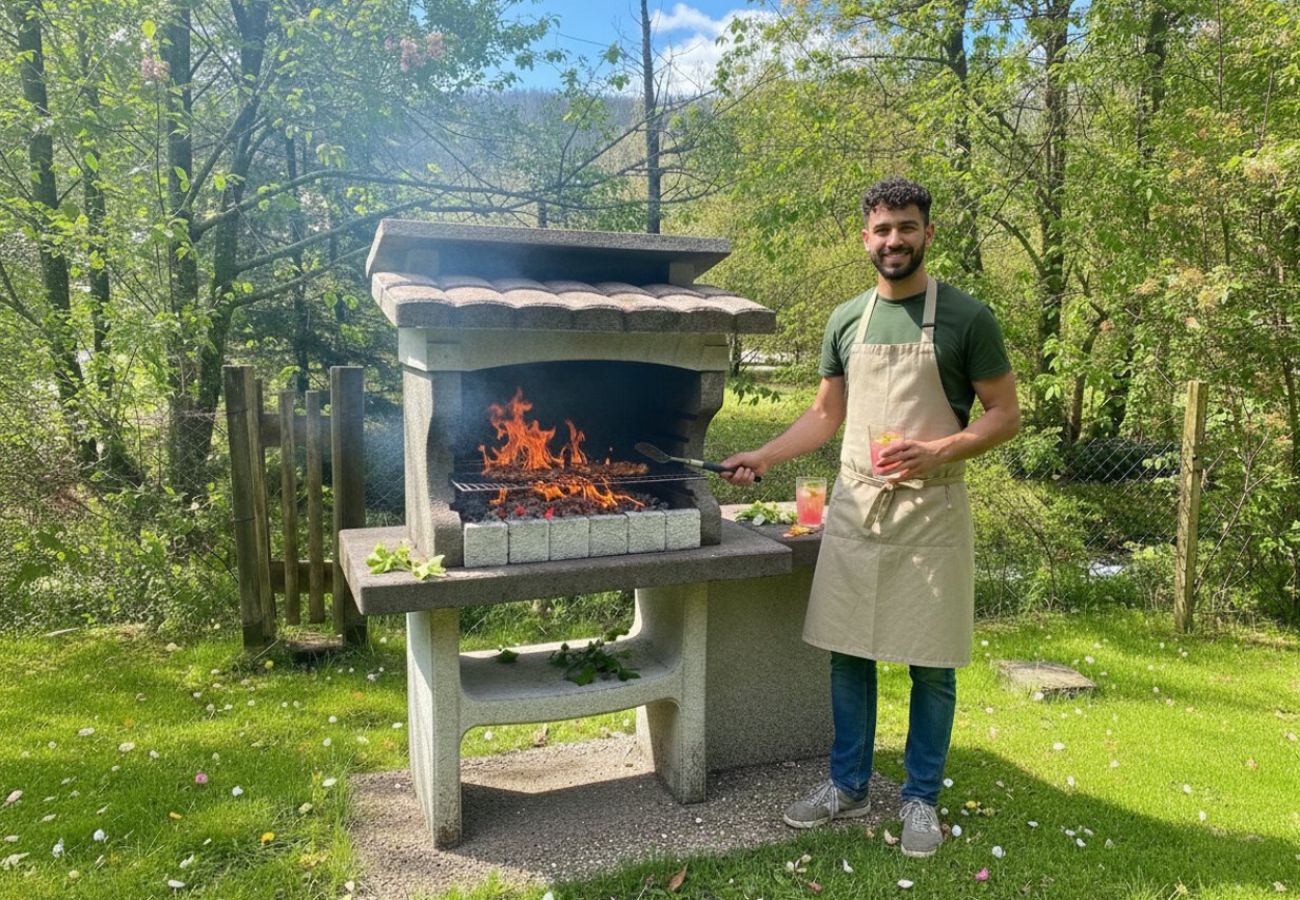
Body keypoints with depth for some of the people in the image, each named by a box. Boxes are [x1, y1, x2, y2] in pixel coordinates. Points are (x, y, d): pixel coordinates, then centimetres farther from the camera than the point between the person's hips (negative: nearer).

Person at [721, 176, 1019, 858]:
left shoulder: (965, 318, -4)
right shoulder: (846, 320, 9)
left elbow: (1006, 415, -2)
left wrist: (937, 451, -18)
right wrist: (762, 457, 4)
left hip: (929, 512, -3)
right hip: (854, 507, 4)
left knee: (931, 665, 6)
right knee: (848, 654, 10)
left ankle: (921, 799, 25)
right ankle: (848, 786, 27)